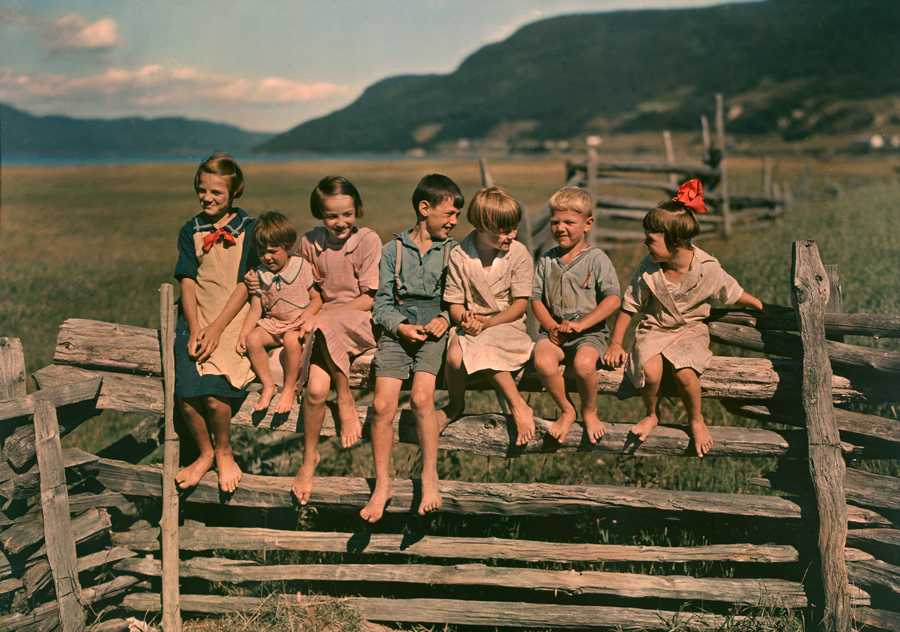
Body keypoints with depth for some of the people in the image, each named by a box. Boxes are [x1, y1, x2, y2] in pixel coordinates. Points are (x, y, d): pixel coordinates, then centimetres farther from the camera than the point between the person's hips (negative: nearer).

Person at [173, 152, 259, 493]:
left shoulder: (248, 228, 3)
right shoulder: (190, 231, 14)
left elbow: (245, 286, -3)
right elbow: (188, 283, 6)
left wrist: (216, 329, -13)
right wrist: (194, 329, -9)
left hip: (234, 320, -3)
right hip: (196, 319, 3)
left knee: (213, 391, -25)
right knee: (186, 392, -19)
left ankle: (224, 452, 4)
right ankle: (205, 453, 8)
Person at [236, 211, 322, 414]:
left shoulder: (302, 267, -5)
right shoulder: (260, 275, 5)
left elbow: (317, 298, -2)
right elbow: (255, 309, 5)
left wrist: (307, 315, -21)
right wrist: (243, 333, -7)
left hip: (297, 323, -4)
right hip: (272, 323, 4)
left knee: (291, 340, -35)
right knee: (252, 339, -23)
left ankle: (290, 388, -17)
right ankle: (268, 386, -9)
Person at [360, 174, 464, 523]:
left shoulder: (453, 251, 12)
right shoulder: (394, 249, 11)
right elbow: (381, 303, 8)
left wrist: (445, 318, -8)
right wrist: (399, 325, -9)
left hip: (434, 328, -1)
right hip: (398, 329, 1)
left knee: (421, 397, -24)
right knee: (382, 405, -15)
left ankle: (429, 476, -9)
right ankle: (382, 485, -2)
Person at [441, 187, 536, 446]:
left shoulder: (519, 254, -3)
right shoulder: (458, 257, 0)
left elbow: (520, 304, -5)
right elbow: (454, 304, 2)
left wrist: (488, 322, -18)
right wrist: (464, 319, -22)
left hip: (507, 325, -2)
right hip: (472, 326, 2)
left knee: (482, 347, -36)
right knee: (455, 356, -31)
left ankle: (518, 406, -18)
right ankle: (455, 403, 2)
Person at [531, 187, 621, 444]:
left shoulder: (596, 259, 1)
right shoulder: (546, 260, 12)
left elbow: (613, 299, -8)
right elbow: (536, 299, 10)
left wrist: (581, 325, -17)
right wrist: (552, 326, -9)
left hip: (589, 332, -3)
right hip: (554, 329, 3)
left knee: (584, 363, -35)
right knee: (543, 362, -31)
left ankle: (589, 411, -2)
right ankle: (566, 410, -3)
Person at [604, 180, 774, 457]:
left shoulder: (706, 268, -15)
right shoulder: (648, 270, -11)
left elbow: (735, 294, 3)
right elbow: (628, 306, 1)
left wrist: (767, 310, 9)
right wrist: (616, 343, 1)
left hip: (690, 330, -1)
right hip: (654, 329, 1)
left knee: (683, 371, -31)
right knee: (650, 370, -29)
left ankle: (696, 420, 1)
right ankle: (652, 415, 5)